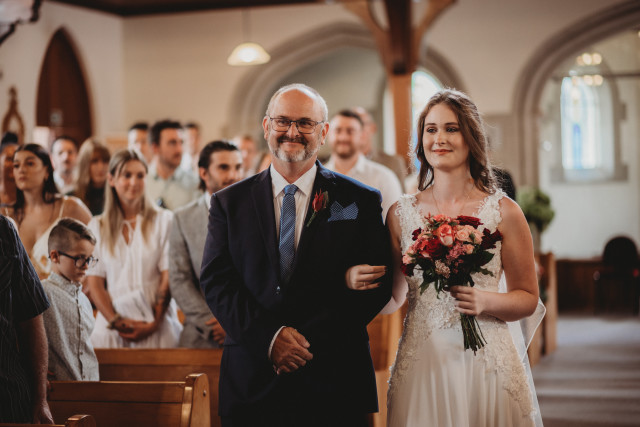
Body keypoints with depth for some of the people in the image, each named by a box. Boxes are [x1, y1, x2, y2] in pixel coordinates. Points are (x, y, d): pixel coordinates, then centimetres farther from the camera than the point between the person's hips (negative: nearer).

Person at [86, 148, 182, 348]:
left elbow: (168, 278, 0)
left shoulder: (164, 220, 6)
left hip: (155, 325, -1)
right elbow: (94, 283, 5)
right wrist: (116, 321, -8)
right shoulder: (97, 226, 11)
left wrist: (154, 323, -9)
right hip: (111, 327, 1)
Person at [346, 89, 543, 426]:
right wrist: (359, 282, -8)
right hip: (421, 364, 1)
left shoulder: (503, 211, -1)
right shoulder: (401, 214, 5)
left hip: (487, 363, -1)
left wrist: (486, 301, -15)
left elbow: (528, 299, 4)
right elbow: (392, 300, 12)